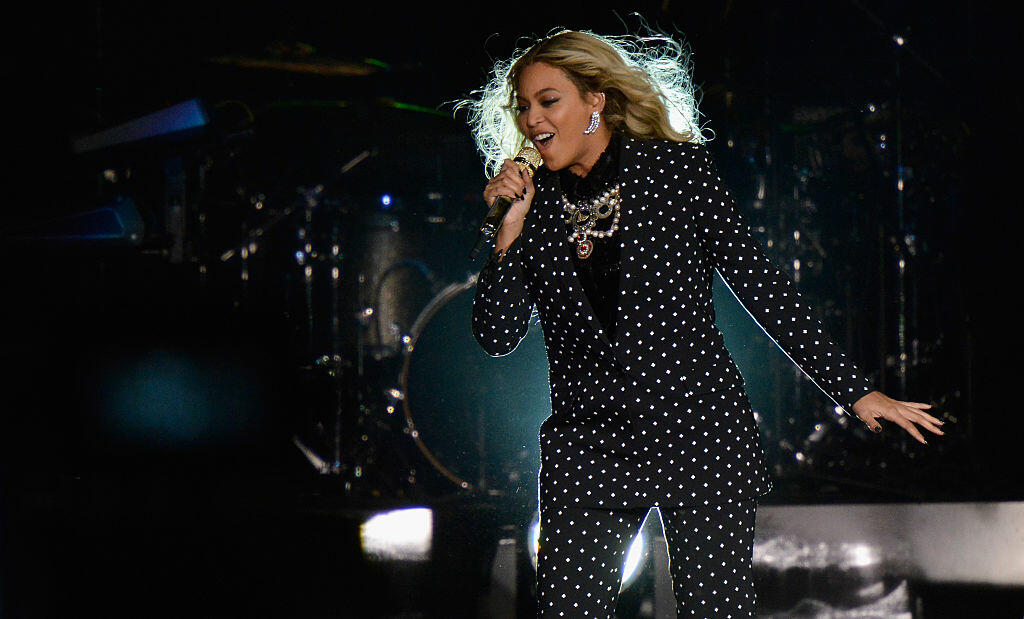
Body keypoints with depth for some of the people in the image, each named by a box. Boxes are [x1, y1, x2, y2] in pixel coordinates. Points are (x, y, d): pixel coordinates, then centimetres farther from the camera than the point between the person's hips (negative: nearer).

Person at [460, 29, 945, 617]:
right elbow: (497, 337, 4)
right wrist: (509, 232, -8)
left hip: (700, 432, -2)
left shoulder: (678, 169, 0)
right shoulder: (533, 201, 7)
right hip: (588, 447, 2)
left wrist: (854, 390, 2)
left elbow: (759, 283, 2)